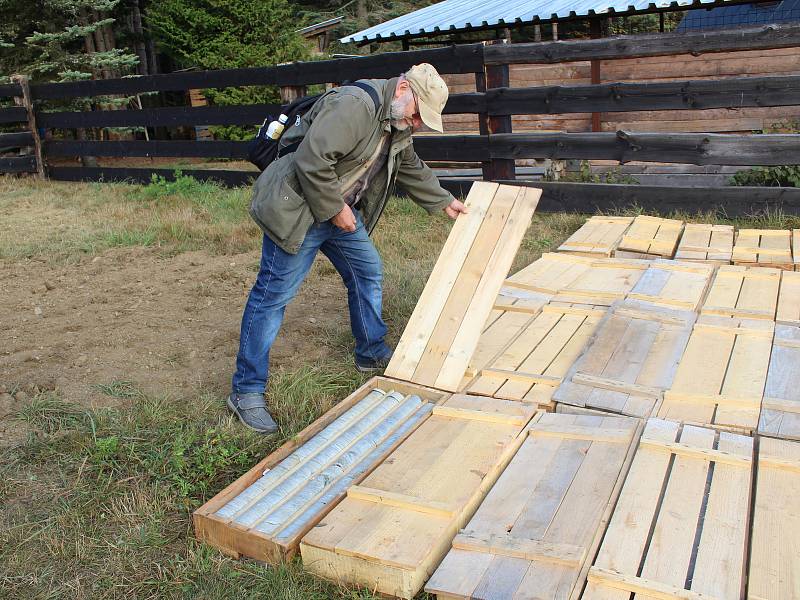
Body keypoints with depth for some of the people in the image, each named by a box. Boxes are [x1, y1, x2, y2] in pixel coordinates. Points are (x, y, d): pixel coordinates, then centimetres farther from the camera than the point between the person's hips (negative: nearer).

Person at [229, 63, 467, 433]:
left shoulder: (398, 126, 9)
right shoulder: (354, 105, -25)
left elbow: (411, 171, 26)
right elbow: (311, 160, -31)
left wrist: (443, 202, 29)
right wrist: (335, 209, -21)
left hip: (342, 210, 10)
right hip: (298, 209, -10)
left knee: (368, 275, 15)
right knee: (273, 295, -6)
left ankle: (373, 354, 34)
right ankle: (246, 391, 1)